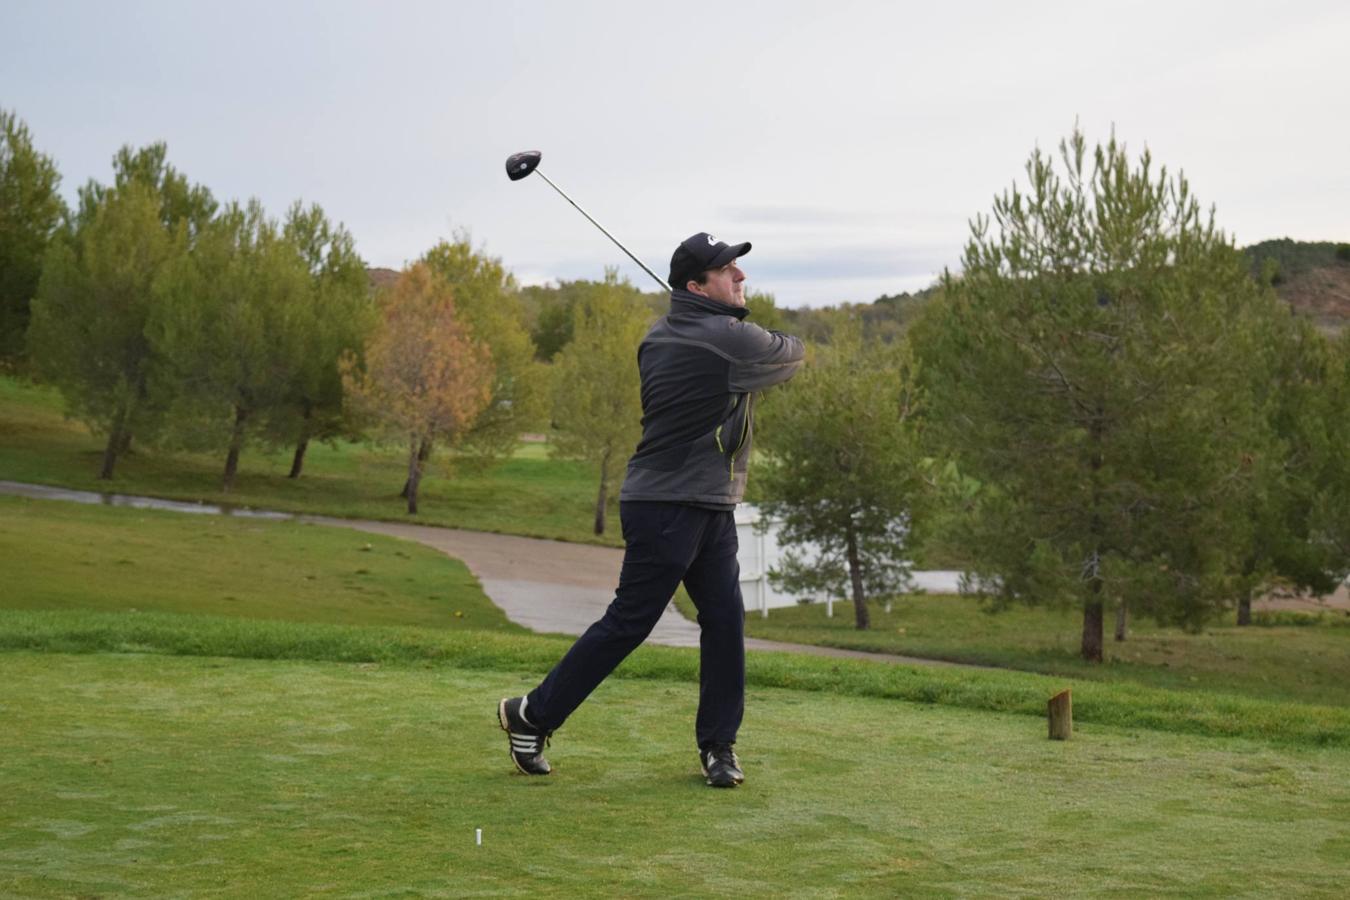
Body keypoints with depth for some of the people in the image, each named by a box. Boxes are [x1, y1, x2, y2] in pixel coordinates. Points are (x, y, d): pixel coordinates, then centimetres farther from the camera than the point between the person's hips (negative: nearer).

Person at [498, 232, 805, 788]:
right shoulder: (730, 340, -16)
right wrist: (783, 344, 22)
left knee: (725, 620, 5)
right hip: (666, 507, -9)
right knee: (628, 622, -2)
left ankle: (717, 745, 12)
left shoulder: (659, 338, 9)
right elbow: (790, 355, 2)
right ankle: (532, 715, 10)